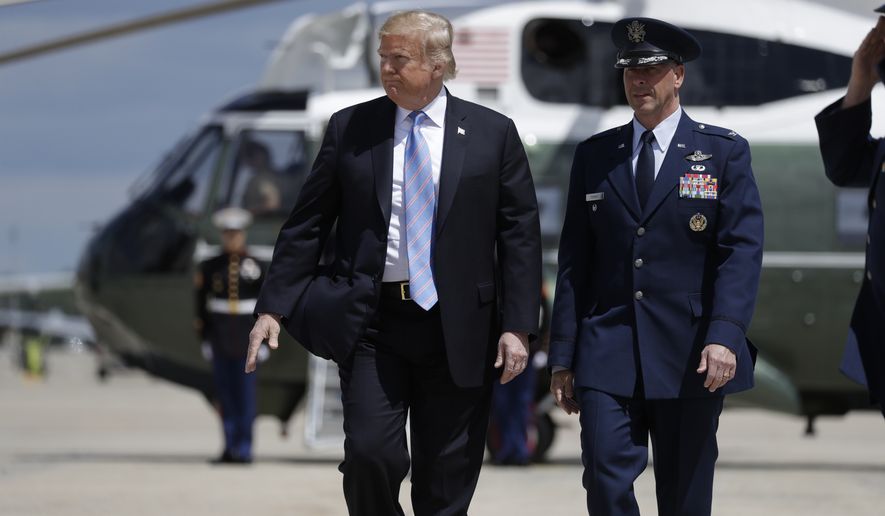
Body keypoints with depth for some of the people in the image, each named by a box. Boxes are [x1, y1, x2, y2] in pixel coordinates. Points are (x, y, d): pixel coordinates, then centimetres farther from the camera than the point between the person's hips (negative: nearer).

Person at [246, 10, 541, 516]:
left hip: (457, 326, 0)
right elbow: (306, 224, 7)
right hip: (371, 321, 0)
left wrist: (518, 325, -5)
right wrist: (273, 307, 1)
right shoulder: (350, 128, 5)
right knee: (370, 454, -12)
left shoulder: (493, 133, 2)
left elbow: (520, 234, 2)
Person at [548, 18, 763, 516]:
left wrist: (725, 336, -20)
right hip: (607, 357, 2)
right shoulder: (594, 156, 11)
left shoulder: (724, 152, 3)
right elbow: (575, 261, 10)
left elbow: (742, 251, -6)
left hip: (691, 359, -2)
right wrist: (563, 357, 6)